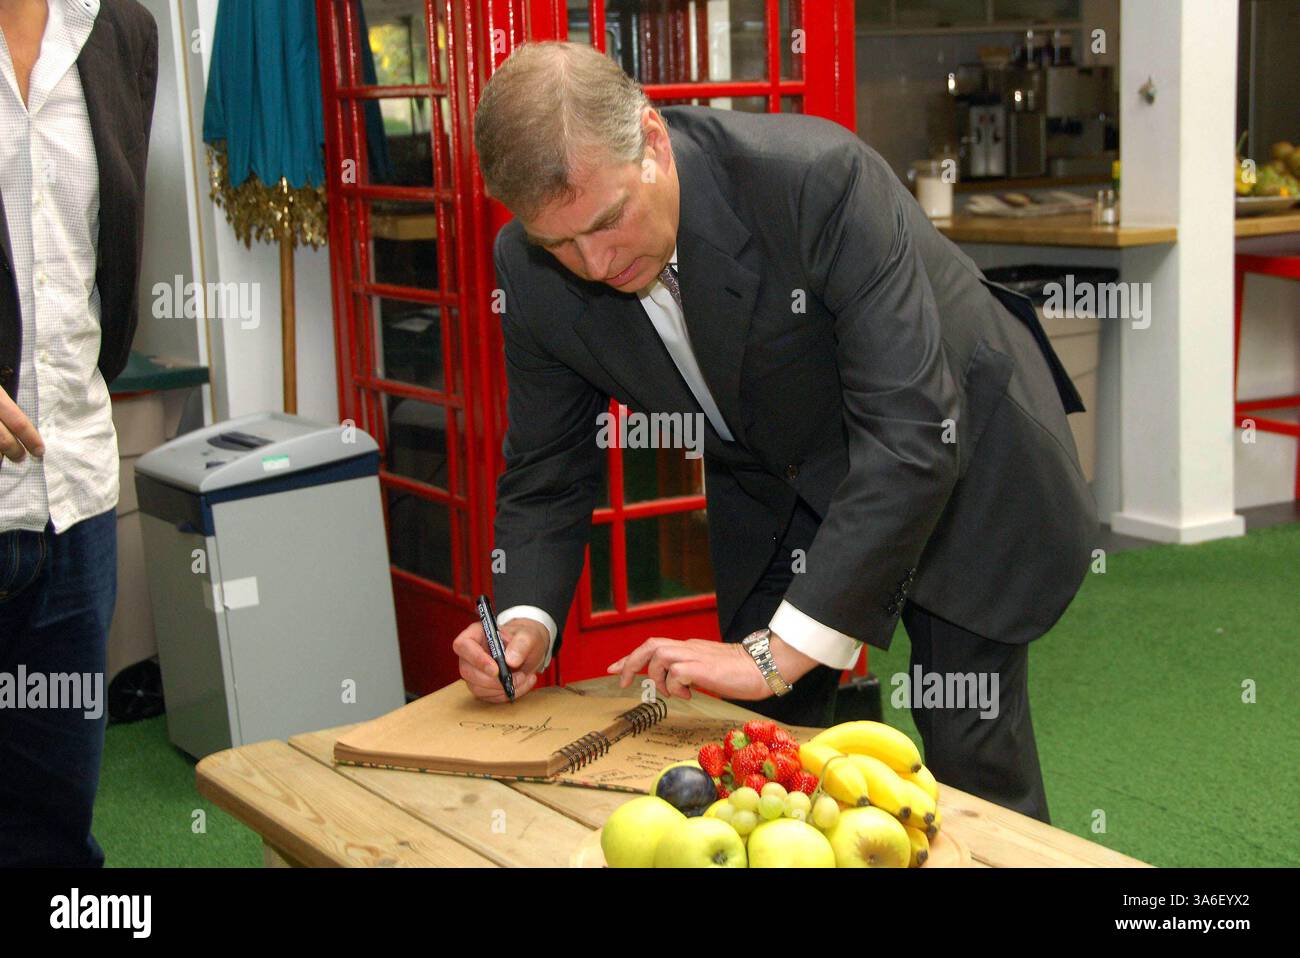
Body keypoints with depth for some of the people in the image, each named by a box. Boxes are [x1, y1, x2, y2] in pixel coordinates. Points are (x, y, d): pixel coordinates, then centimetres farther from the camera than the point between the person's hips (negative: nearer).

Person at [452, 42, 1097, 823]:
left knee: (973, 765, -1)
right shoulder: (533, 270, -19)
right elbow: (547, 472, -5)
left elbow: (911, 431, -38)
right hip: (777, 488, 4)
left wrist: (782, 649, -40)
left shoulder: (818, 177, -36)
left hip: (952, 457, -4)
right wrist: (526, 620, -24)